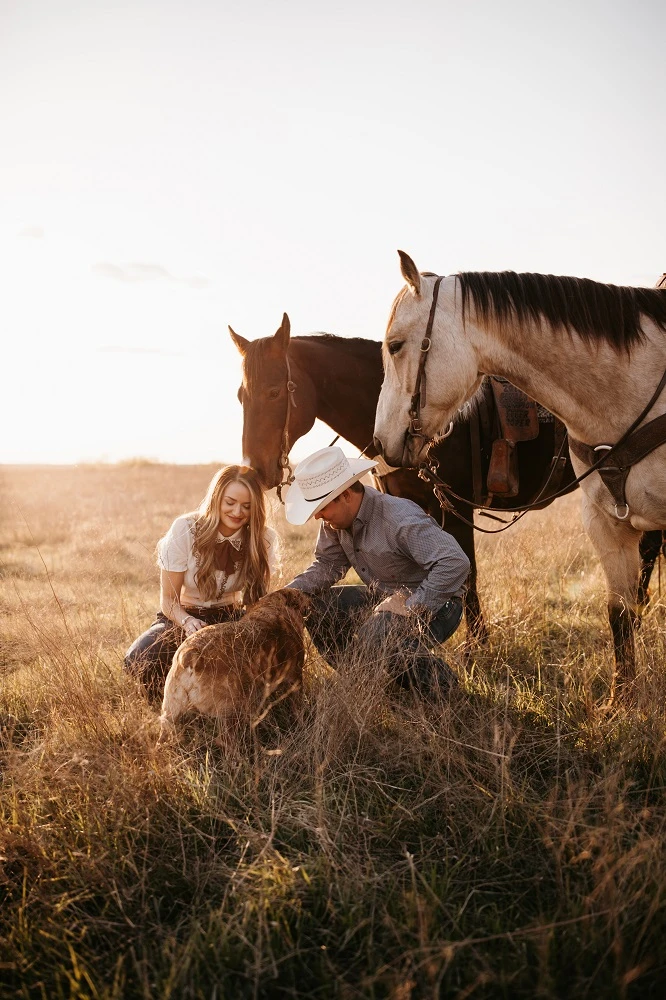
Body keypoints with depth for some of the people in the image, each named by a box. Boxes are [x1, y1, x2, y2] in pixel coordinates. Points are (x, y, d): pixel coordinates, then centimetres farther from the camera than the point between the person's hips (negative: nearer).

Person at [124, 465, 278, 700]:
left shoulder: (262, 539, -11)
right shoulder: (185, 529, -18)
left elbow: (260, 598, -2)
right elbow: (168, 599, -11)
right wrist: (187, 622, -34)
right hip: (182, 616, -1)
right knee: (138, 661, -32)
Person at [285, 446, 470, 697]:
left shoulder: (400, 519, -31)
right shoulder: (335, 521, -6)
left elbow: (455, 563, -36)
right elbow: (327, 564, 6)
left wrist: (411, 606, -33)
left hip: (431, 604, -8)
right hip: (382, 598, 9)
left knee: (373, 640, -34)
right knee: (315, 604, -5)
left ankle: (441, 687, -9)